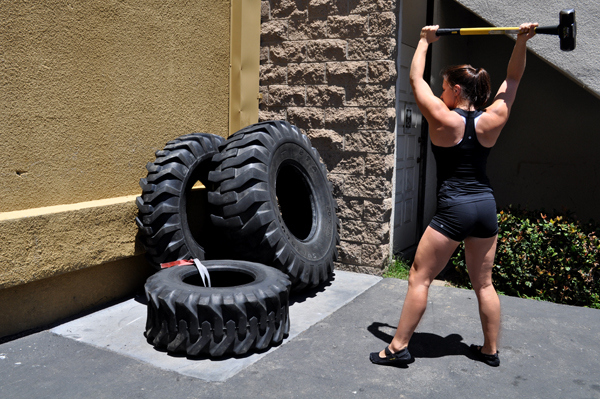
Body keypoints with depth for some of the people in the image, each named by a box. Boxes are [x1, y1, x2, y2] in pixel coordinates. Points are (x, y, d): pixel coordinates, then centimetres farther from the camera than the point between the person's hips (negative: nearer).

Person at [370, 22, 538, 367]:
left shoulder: (443, 119, -9)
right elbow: (513, 80, 15)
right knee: (484, 283, 17)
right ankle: (491, 350, 29)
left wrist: (425, 41, 14)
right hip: (486, 206, 6)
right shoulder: (492, 121, 1)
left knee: (419, 278, 3)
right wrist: (522, 42, 10)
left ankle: (398, 348, 9)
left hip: (454, 209, -5)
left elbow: (416, 79, 3)